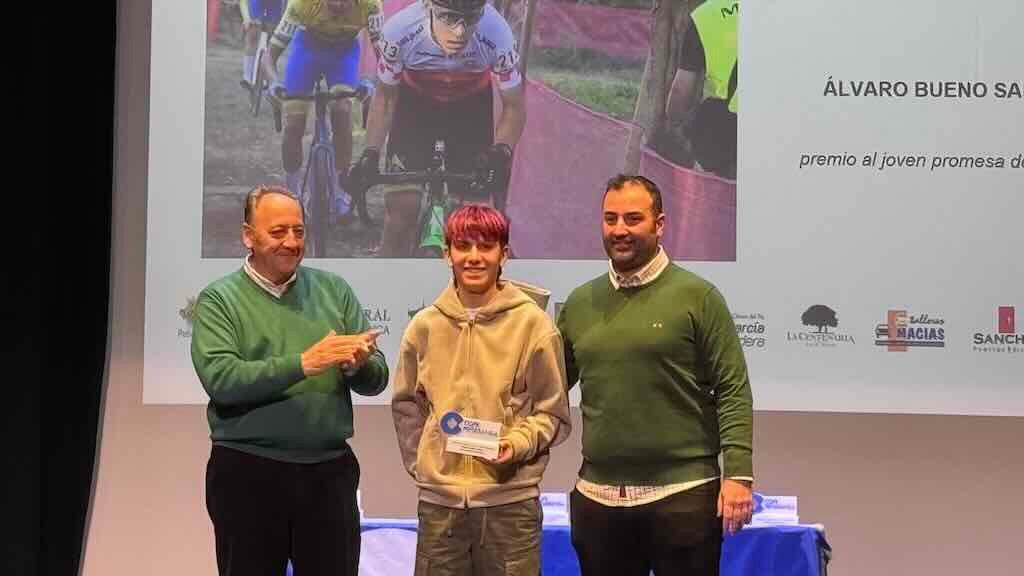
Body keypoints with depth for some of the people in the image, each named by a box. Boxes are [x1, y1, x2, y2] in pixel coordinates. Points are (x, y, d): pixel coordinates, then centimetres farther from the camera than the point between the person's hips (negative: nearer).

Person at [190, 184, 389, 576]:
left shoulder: (333, 290, 7)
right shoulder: (219, 299, -1)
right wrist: (302, 364, -23)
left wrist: (357, 365, -18)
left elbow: (376, 379, 5)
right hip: (247, 473, -2)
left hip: (330, 470, 3)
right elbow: (220, 379, -16)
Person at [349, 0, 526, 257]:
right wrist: (370, 154, -25)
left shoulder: (497, 36, -35)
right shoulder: (398, 31, -34)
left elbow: (514, 107, -20)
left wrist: (501, 153, -37)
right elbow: (386, 96, -15)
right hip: (415, 100, 0)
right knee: (402, 202, -11)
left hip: (471, 105, 0)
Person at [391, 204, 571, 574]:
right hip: (438, 500, 2)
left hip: (510, 501, -2)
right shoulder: (425, 325, 5)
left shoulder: (532, 322, -3)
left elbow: (553, 413, 1)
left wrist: (519, 443, -14)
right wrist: (419, 461, 8)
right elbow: (406, 404, 16)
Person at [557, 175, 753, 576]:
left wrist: (738, 473, -14)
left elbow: (732, 391, -6)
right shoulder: (580, 302, 9)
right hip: (597, 497, 4)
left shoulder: (697, 297, -3)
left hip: (683, 495, -4)